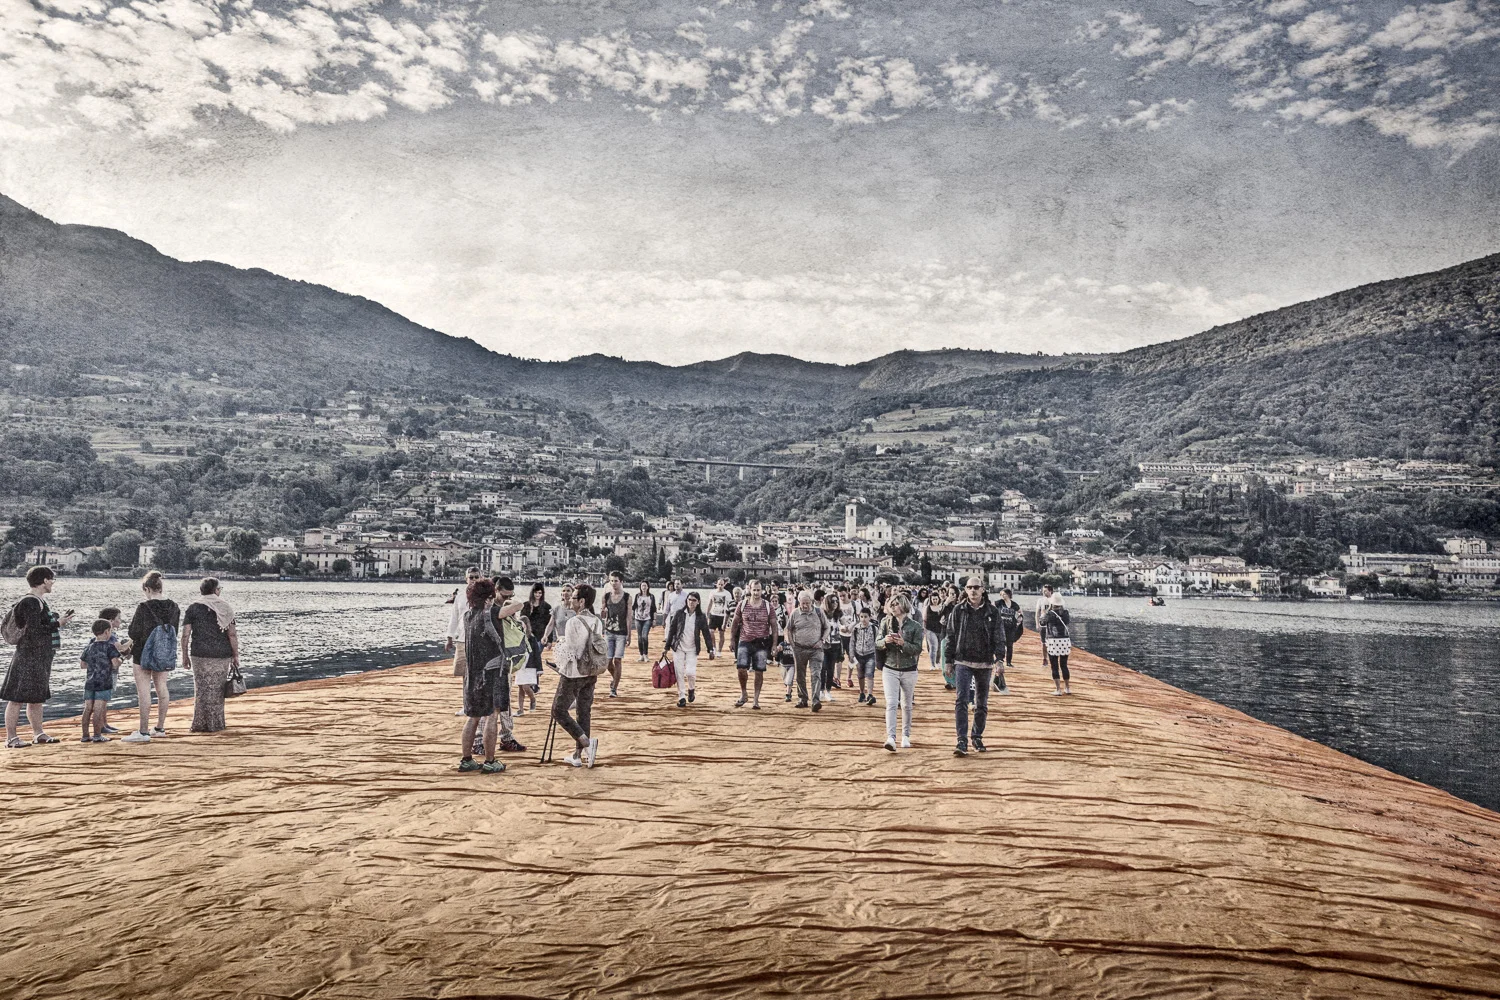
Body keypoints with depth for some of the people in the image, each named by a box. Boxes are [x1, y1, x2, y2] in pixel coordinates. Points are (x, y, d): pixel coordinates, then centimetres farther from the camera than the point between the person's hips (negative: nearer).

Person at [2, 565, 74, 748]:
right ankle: (11, 737, -1)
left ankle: (38, 733, 22)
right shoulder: (31, 603, -16)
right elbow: (33, 631, -22)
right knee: (18, 697, -5)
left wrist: (59, 620, 12)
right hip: (29, 656, -10)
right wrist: (58, 624, -16)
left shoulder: (40, 601, 14)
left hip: (41, 657, 10)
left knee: (37, 697, 15)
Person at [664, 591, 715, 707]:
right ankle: (681, 697, 12)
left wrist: (710, 650, -4)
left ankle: (691, 689, 17)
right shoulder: (679, 614, -2)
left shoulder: (701, 617, -2)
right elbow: (672, 630, 3)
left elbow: (706, 633, 1)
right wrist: (667, 646, 3)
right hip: (678, 647, 1)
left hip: (692, 649, -1)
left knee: (690, 672, -13)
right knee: (679, 674, 0)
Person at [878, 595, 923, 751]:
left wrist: (903, 643, -25)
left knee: (906, 705, 12)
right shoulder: (885, 622, 1)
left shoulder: (915, 626, -4)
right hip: (890, 669, 0)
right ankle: (891, 738, -21)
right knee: (891, 704, -12)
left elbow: (918, 649, -9)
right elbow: (878, 644, 1)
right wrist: (885, 641, -21)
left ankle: (906, 736, 26)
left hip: (909, 671, 0)